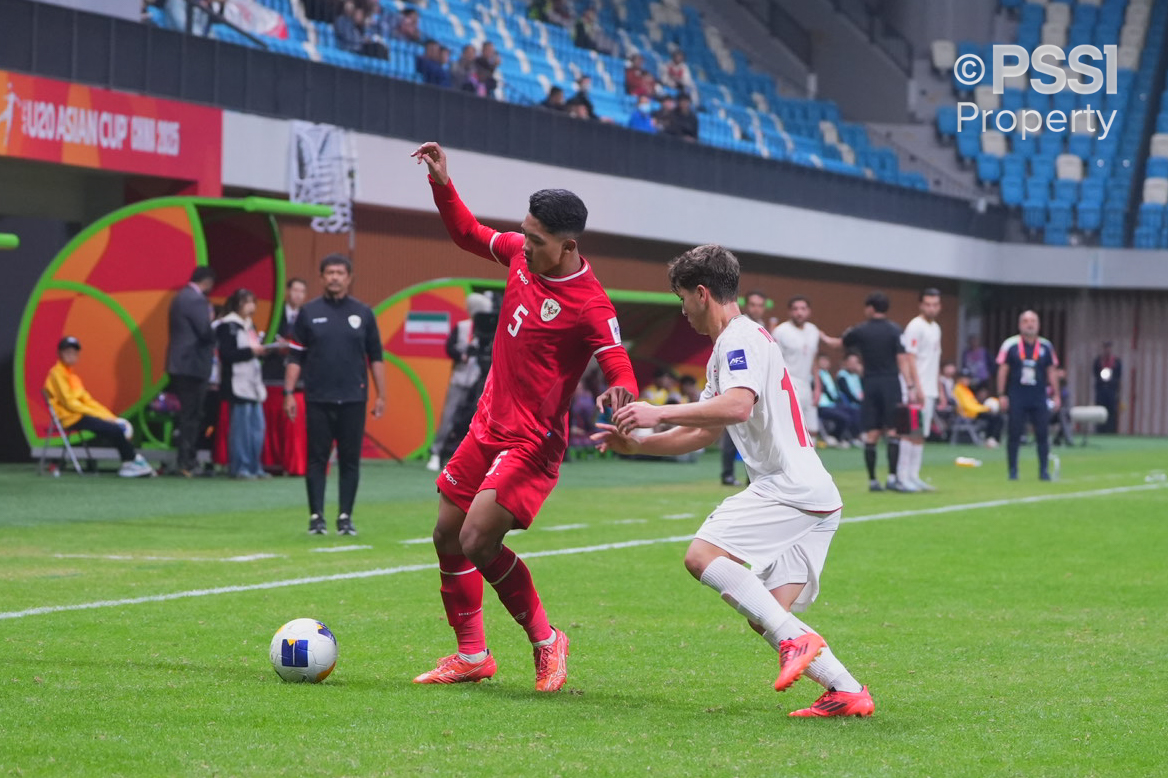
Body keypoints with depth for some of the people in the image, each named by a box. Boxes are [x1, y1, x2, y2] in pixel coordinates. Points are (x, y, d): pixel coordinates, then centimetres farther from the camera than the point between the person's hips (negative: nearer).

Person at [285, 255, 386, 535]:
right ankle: (316, 517, 5)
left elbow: (375, 357, 9)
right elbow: (295, 357, 5)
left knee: (350, 460, 2)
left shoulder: (363, 313, 6)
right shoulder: (309, 312, 4)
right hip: (318, 399, -1)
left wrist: (380, 395, 5)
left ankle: (346, 517, 8)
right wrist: (289, 393, -2)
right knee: (316, 459, 0)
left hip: (353, 399, 1)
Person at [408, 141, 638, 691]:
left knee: (478, 543, -19)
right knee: (447, 536, 12)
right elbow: (468, 234, 18)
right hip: (488, 425, 8)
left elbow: (622, 372, -23)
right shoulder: (521, 255, -1)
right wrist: (442, 185, 6)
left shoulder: (590, 307, -22)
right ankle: (472, 655, 27)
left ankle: (545, 641, 2)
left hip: (531, 444, -8)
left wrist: (621, 394, -46)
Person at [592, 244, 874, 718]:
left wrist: (661, 413, -24)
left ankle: (796, 641, -24)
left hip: (788, 488, -10)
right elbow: (704, 433, 31)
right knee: (766, 616, 4)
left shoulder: (742, 338, -8)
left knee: (702, 556, -20)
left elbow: (738, 406, -27)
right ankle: (847, 692, -1)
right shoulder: (726, 349, 25)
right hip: (814, 500, 10)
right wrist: (636, 444, 24)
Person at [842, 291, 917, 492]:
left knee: (871, 434, 4)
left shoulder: (860, 331, 3)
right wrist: (911, 387, -9)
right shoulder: (894, 331, -4)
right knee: (893, 431, -3)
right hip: (890, 383, -2)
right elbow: (901, 360, -9)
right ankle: (892, 477, -12)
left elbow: (841, 344, 22)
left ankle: (872, 481, 5)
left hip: (870, 384, 2)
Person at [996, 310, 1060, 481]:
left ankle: (1043, 470, 7)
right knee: (1014, 434, 0)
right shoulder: (1011, 345, -1)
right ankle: (1013, 471, 9)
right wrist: (1002, 395, -3)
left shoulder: (1045, 346, 7)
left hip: (1039, 397, 2)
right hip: (1016, 397, -2)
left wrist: (1056, 395, 8)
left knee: (1043, 434, -1)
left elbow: (1051, 371, 12)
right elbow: (1003, 370, 1)